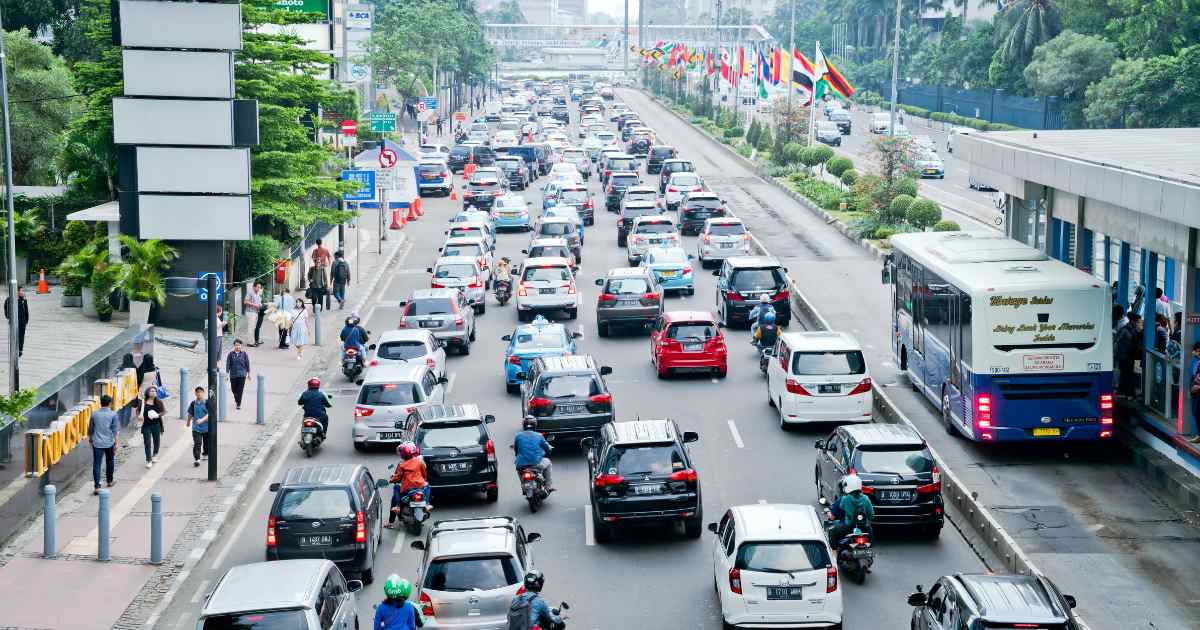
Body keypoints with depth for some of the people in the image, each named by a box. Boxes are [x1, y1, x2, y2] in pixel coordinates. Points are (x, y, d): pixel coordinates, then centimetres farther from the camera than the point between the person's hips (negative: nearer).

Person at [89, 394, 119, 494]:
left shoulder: (94, 414, 2)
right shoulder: (113, 414, -6)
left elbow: (90, 429, 12)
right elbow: (116, 430, -9)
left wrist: (90, 438, 28)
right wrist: (116, 443, -6)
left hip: (97, 443, 1)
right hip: (109, 443, -1)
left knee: (96, 464, -2)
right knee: (110, 462, 21)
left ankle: (96, 487, -11)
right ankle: (110, 481, 37)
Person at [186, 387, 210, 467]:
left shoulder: (207, 402, -9)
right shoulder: (193, 403, 1)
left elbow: (209, 414, -18)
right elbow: (190, 414, 16)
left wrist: (202, 420, -32)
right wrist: (188, 422, 28)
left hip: (206, 427, -1)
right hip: (196, 428, 1)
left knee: (206, 443, 15)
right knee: (197, 444, -12)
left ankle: (205, 454, 41)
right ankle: (196, 459, -13)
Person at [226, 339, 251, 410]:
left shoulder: (244, 354, -2)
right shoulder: (230, 354, -3)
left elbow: (247, 364, 4)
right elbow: (228, 364, -1)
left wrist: (248, 373, 7)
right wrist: (227, 374, -4)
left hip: (242, 375, -1)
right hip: (233, 374, 1)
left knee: (240, 390, -6)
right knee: (234, 389, 12)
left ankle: (239, 404, 2)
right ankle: (236, 400, 40)